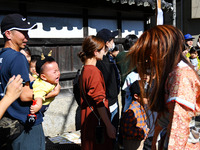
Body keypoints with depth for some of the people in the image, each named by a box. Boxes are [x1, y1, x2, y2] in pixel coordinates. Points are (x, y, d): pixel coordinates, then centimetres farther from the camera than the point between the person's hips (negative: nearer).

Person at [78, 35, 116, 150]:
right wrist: (109, 126, -18)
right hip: (97, 123, -10)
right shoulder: (94, 72, -18)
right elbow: (99, 102, -22)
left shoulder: (85, 70, 11)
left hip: (88, 122, 10)